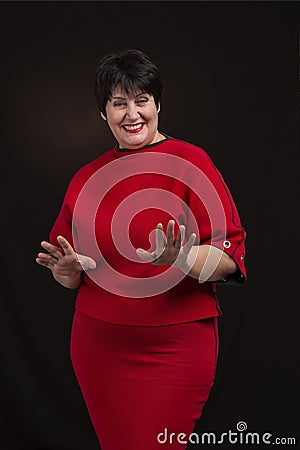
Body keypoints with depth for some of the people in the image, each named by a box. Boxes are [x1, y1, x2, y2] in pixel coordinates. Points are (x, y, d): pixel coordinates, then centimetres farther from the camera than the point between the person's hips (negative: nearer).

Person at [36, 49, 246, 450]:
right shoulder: (87, 177, 8)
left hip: (176, 348, -4)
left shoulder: (189, 161, -6)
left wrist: (178, 259, -30)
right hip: (98, 347, 4)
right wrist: (68, 269, -8)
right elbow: (68, 277, 15)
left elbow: (230, 256, -12)